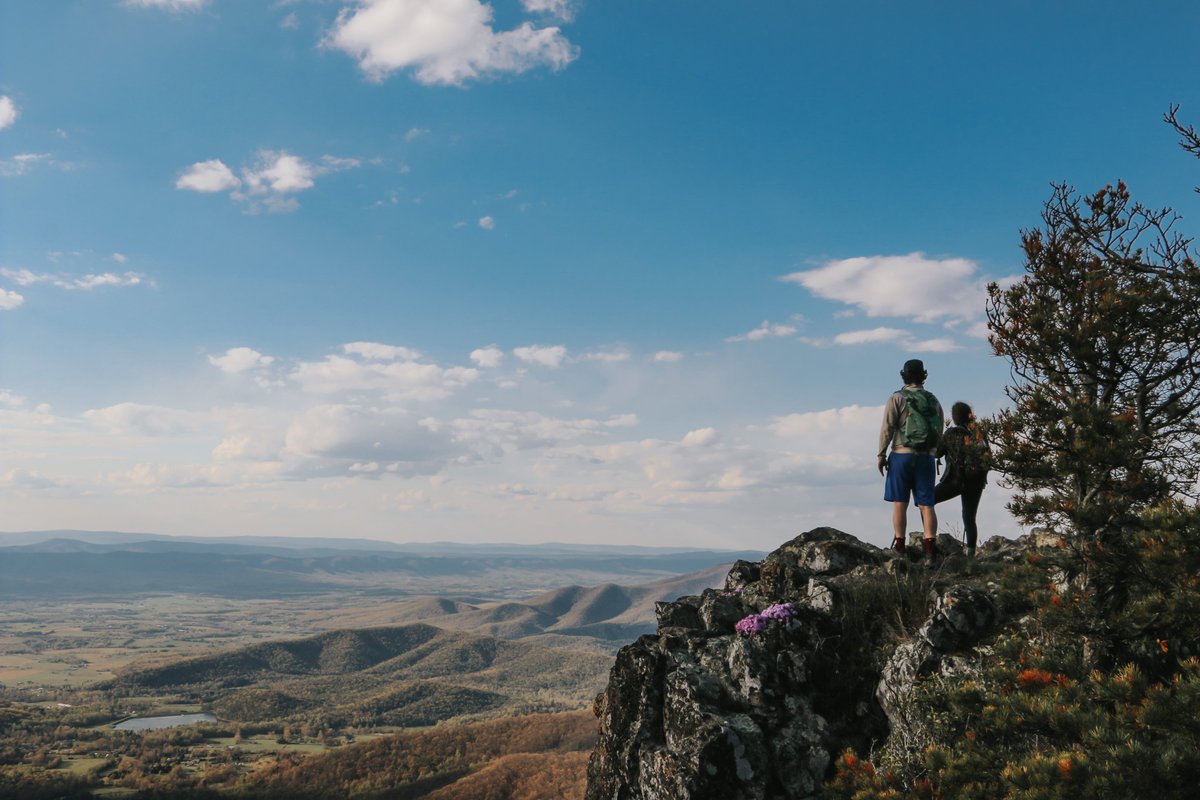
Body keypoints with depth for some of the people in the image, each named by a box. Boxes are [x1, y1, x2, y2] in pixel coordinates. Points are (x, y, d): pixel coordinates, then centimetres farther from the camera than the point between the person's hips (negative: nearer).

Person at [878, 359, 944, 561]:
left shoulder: (897, 398, -3)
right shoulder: (933, 400, 11)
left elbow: (887, 428, -10)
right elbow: (940, 431, 13)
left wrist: (881, 454, -4)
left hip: (902, 455, -3)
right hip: (927, 458, 3)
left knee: (900, 503, 1)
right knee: (927, 505, 2)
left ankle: (899, 545, -2)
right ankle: (930, 546, -7)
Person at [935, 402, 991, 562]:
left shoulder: (951, 433, -8)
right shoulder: (979, 433, 7)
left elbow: (937, 452, 1)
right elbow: (987, 455, 12)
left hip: (956, 478, -5)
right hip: (977, 481, 5)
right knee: (969, 519, 11)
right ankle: (971, 555, 5)